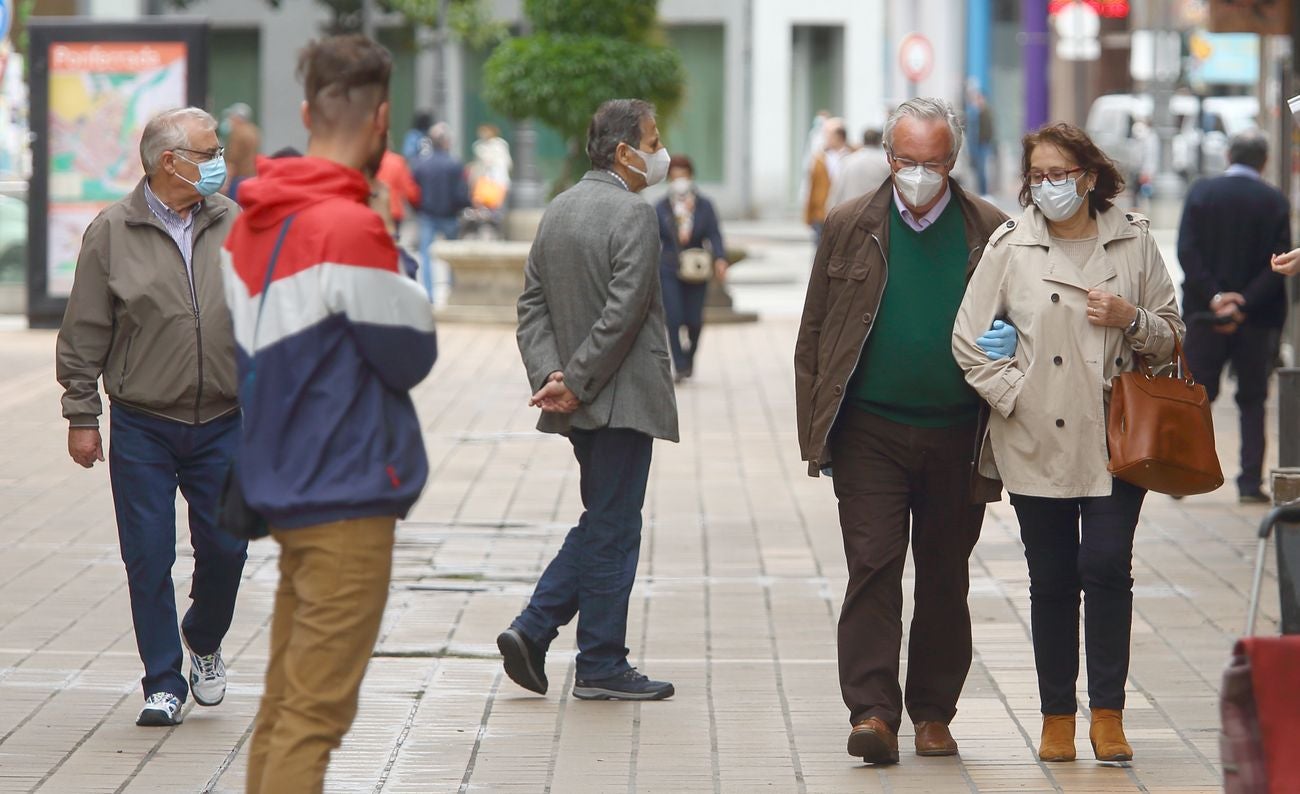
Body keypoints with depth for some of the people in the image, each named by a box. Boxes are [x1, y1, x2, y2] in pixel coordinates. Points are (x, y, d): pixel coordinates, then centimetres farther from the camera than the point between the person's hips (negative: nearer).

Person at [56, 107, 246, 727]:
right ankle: (163, 683, 11)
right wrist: (81, 416, -2)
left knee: (226, 546, 3)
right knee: (148, 558, -1)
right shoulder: (112, 233, -3)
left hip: (223, 425, 2)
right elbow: (84, 335, 0)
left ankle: (204, 642, 31)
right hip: (142, 427, -2)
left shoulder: (236, 227, 5)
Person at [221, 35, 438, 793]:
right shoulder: (353, 229, -18)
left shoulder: (252, 224, 7)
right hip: (349, 499, -8)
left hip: (283, 490, 8)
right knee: (315, 716, -7)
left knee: (284, 704, 14)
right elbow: (412, 356, -11)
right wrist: (407, 278, 5)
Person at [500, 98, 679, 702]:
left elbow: (532, 304, 8)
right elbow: (622, 313, -21)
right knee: (612, 530, 0)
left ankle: (532, 630, 9)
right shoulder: (633, 215, -15)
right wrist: (575, 383, -16)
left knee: (602, 523, 18)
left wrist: (551, 374, -2)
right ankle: (601, 667, 6)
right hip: (621, 398, -8)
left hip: (579, 402, 8)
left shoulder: (558, 210, 12)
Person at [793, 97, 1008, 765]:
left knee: (945, 579, 8)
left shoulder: (991, 233, 3)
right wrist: (815, 433, 1)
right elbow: (814, 336, 7)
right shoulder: (849, 228, 4)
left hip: (957, 435, 1)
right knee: (873, 567, -9)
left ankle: (933, 714, 18)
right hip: (871, 431, -1)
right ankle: (873, 712, -11)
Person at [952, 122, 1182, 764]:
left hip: (1116, 438, 0)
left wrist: (1131, 319, -8)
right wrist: (1013, 395, -5)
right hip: (1038, 441, 0)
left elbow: (1172, 336, 12)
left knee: (1107, 566, -10)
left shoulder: (1132, 241, 6)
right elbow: (968, 340, 3)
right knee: (1052, 580, 4)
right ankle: (1057, 717, 14)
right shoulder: (1010, 246, 3)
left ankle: (1108, 712, 1)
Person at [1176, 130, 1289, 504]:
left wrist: (1213, 297, -11)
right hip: (1258, 319, -1)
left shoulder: (1202, 193, -2)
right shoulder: (1275, 201, -3)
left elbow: (1187, 252, -9)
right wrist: (1245, 304, -12)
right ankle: (1250, 482, 2)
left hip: (1206, 314, 1)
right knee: (1253, 400, 8)